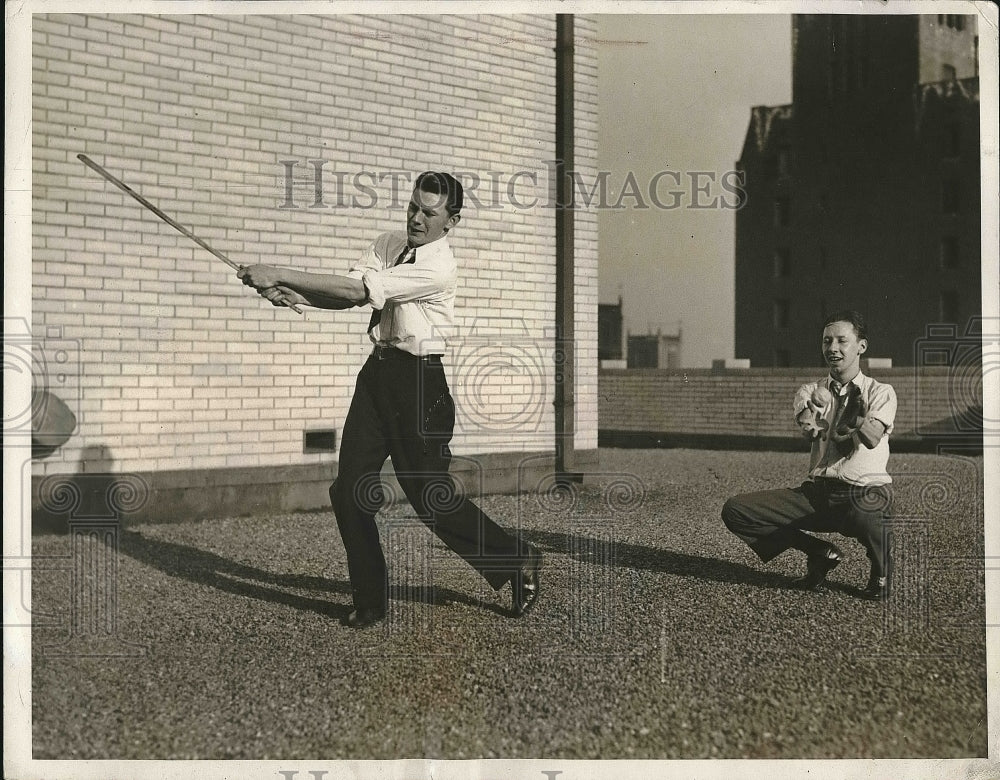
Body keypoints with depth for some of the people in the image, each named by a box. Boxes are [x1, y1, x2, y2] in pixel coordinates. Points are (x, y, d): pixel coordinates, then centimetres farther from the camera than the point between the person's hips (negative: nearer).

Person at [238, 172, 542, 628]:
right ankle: (369, 600, 14)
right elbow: (346, 295, 2)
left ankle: (515, 560, 19)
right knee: (349, 491, 1)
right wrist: (294, 296, -18)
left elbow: (359, 290, -22)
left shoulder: (440, 268, -16)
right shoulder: (387, 246, 9)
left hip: (420, 380, -7)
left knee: (430, 495, -3)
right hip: (377, 372, 7)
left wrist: (281, 275, -22)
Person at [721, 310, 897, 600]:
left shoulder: (880, 392, 3)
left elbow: (872, 438, -17)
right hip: (816, 492, 4)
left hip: (865, 492, -4)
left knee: (864, 516, -44)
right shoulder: (810, 392, 12)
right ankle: (820, 554, 4)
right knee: (735, 510, -13)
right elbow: (810, 430, -9)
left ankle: (881, 572, -4)